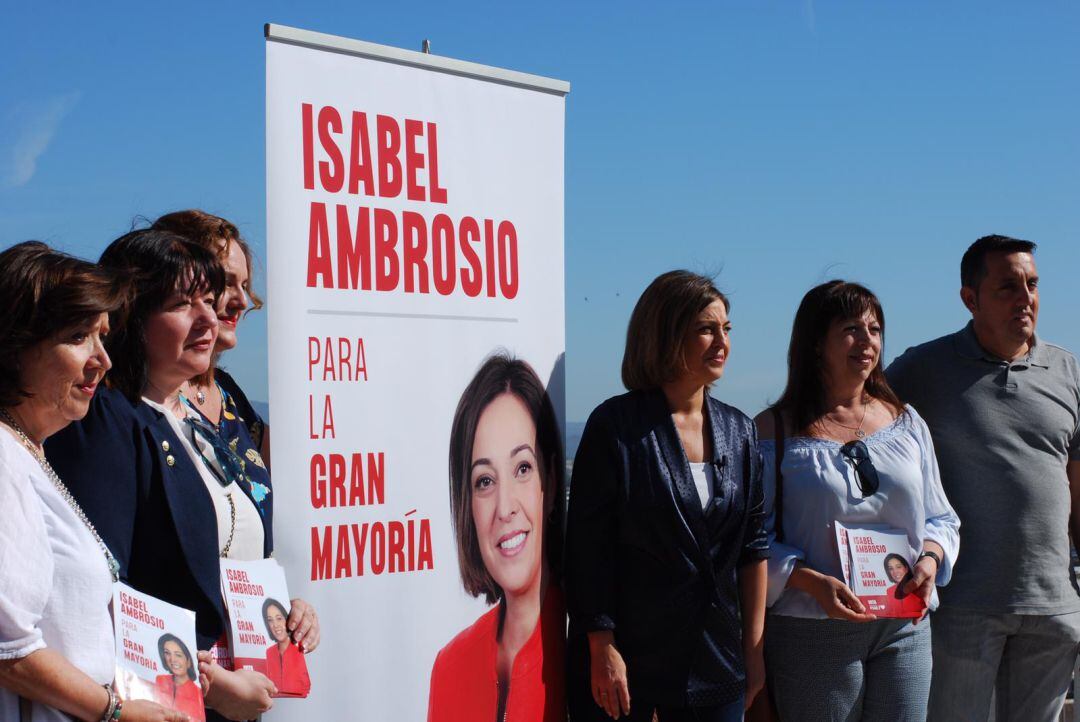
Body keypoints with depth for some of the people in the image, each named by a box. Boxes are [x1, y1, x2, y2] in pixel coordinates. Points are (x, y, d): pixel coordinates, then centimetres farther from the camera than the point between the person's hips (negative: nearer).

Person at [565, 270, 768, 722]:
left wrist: (753, 648, 6)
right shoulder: (616, 425, -7)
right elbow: (588, 546, -9)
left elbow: (753, 546, 9)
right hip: (626, 659, -4)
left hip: (715, 663, 4)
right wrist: (602, 648, -13)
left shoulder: (739, 431, 8)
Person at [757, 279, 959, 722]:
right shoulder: (774, 432, -3)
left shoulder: (905, 422, 11)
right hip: (811, 633, -4)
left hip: (904, 630, 4)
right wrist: (812, 582, -20)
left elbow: (940, 518, 15)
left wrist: (930, 558, -6)